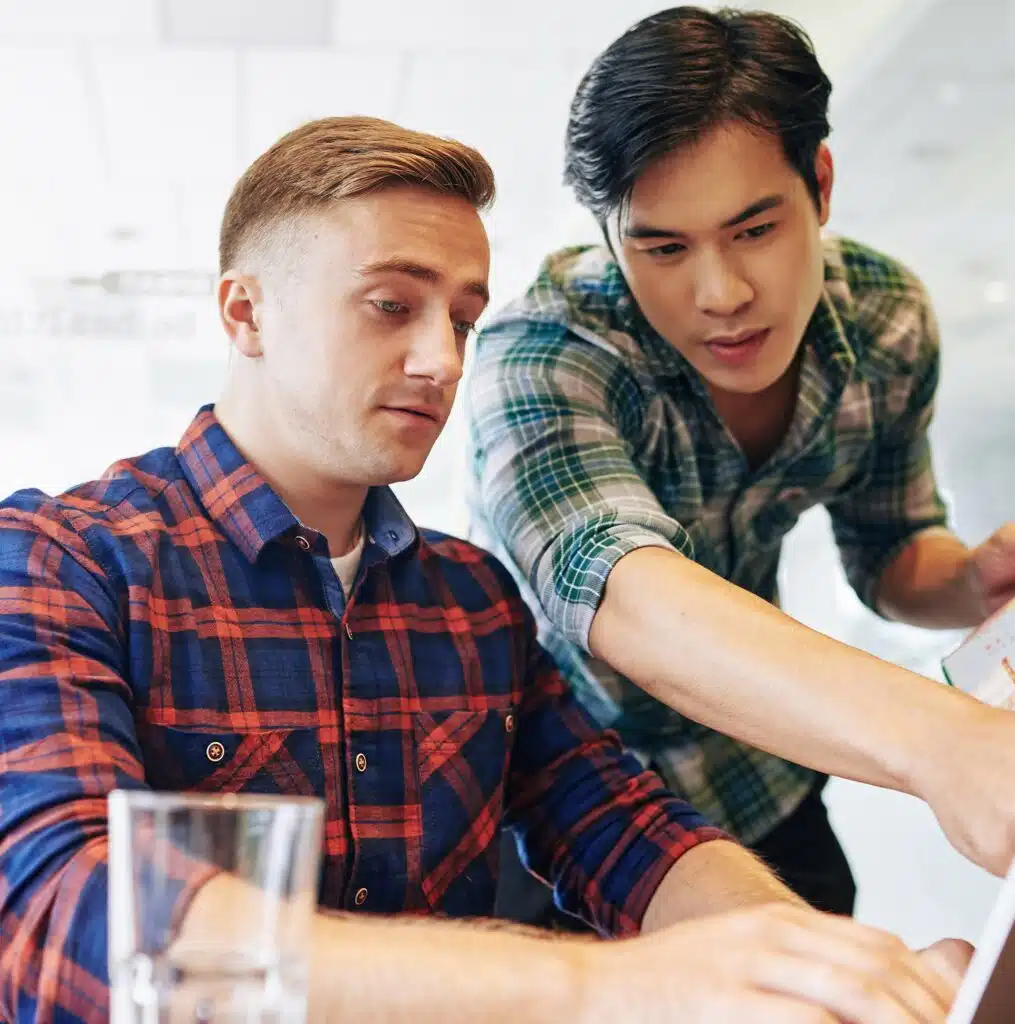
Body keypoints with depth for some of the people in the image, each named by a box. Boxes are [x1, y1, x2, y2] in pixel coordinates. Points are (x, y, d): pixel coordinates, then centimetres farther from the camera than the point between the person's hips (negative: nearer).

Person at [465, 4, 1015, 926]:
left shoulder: (887, 320, -14)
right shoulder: (539, 360, -31)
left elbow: (891, 555, 2)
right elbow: (619, 593, -49)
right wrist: (937, 737, -65)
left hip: (753, 786, 5)